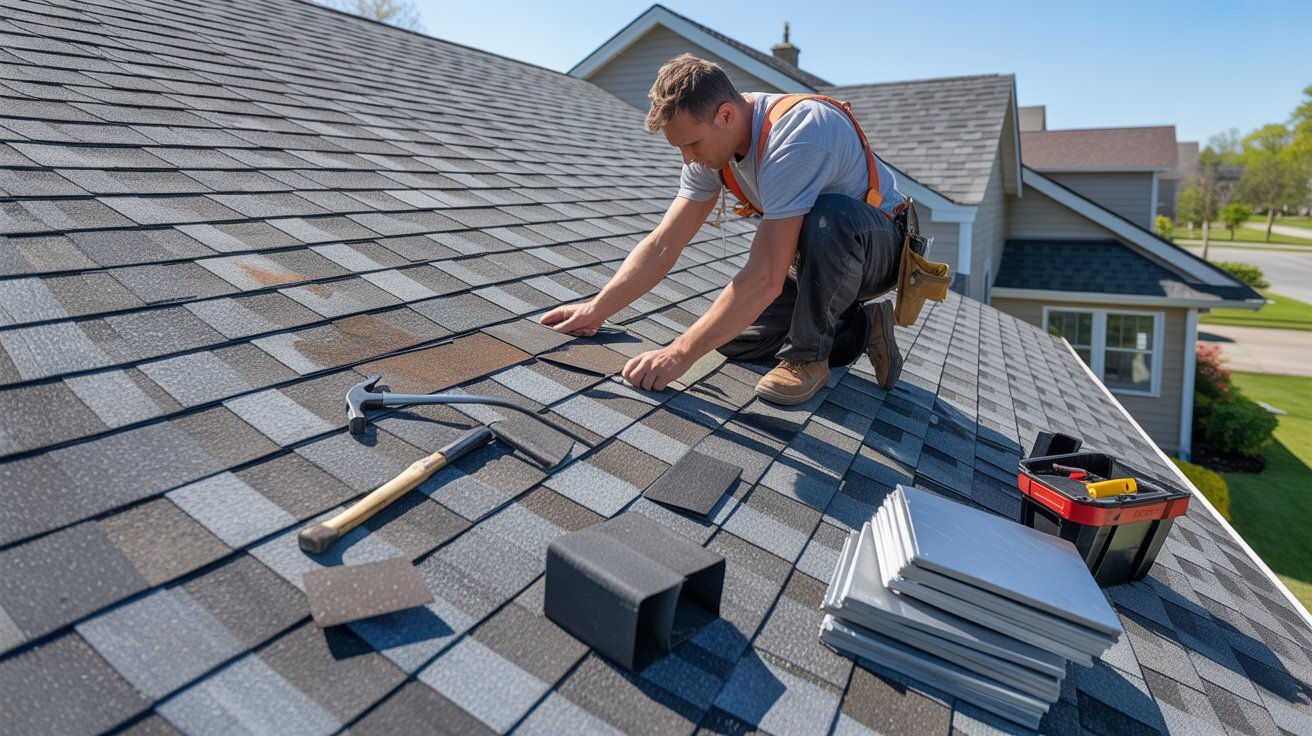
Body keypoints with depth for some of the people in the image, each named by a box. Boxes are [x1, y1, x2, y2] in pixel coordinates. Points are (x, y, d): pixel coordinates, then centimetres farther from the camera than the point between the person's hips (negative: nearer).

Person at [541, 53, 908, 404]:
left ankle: (808, 354, -16)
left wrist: (679, 354, -33)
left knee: (829, 217, -40)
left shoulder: (794, 136, -34)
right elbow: (663, 245, -6)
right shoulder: (711, 140, -8)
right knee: (731, 337, -5)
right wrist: (596, 310, -11)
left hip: (879, 247, -7)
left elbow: (765, 278, -38)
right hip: (816, 257, 7)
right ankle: (862, 328, 8)